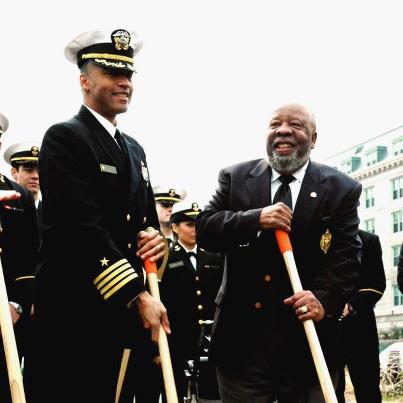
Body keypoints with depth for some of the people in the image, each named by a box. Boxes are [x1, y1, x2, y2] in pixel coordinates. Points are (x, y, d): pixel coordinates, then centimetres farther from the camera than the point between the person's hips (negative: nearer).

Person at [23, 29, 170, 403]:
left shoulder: (134, 148, 17)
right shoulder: (64, 137, -9)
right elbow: (84, 226, -18)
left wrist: (153, 236, -3)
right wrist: (138, 296, -19)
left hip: (120, 309, 8)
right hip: (71, 309, -8)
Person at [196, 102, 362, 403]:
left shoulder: (341, 189, 3)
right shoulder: (235, 178, 7)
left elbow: (346, 255, -3)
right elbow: (204, 228, -1)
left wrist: (324, 299, -22)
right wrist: (255, 219, -18)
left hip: (308, 338, 0)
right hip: (242, 338, 1)